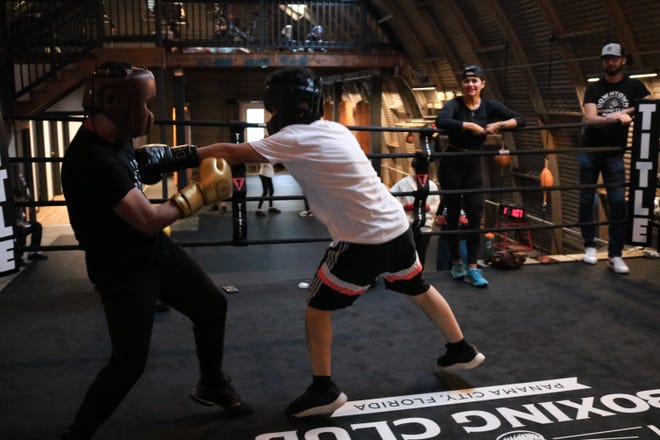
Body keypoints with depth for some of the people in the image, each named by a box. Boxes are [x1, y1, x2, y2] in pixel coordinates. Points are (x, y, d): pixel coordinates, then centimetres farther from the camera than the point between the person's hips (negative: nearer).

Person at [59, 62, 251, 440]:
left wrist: (181, 156, 2)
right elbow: (149, 219, -28)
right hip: (123, 269, -9)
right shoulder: (93, 160, -31)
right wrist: (202, 192, -16)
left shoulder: (114, 136, -4)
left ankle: (211, 385, 39)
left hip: (156, 249, 9)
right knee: (129, 364, -3)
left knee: (212, 305, 17)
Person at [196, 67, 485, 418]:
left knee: (317, 307, 8)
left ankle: (323, 391, 14)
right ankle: (461, 350, 44)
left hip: (363, 239, -8)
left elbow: (230, 153, -12)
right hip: (396, 225, 8)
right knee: (420, 291, 27)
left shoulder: (294, 139, -13)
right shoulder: (336, 130, 9)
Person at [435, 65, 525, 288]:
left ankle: (472, 268, 2)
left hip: (473, 165, 3)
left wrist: (499, 125, -20)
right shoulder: (454, 104, -13)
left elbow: (520, 119, -4)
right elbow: (441, 121, -35)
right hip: (451, 164, -3)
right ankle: (456, 262, 20)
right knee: (453, 214, 4)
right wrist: (470, 125, -31)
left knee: (475, 215, -3)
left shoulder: (490, 106, -1)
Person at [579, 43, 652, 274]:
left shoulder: (634, 86, 3)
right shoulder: (594, 88, 2)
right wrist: (615, 117, -31)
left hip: (615, 154, -1)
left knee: (618, 202, -7)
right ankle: (590, 246, 16)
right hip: (589, 152, 1)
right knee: (586, 201, 3)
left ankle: (615, 255, -2)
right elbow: (590, 118, -15)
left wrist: (625, 111, -24)